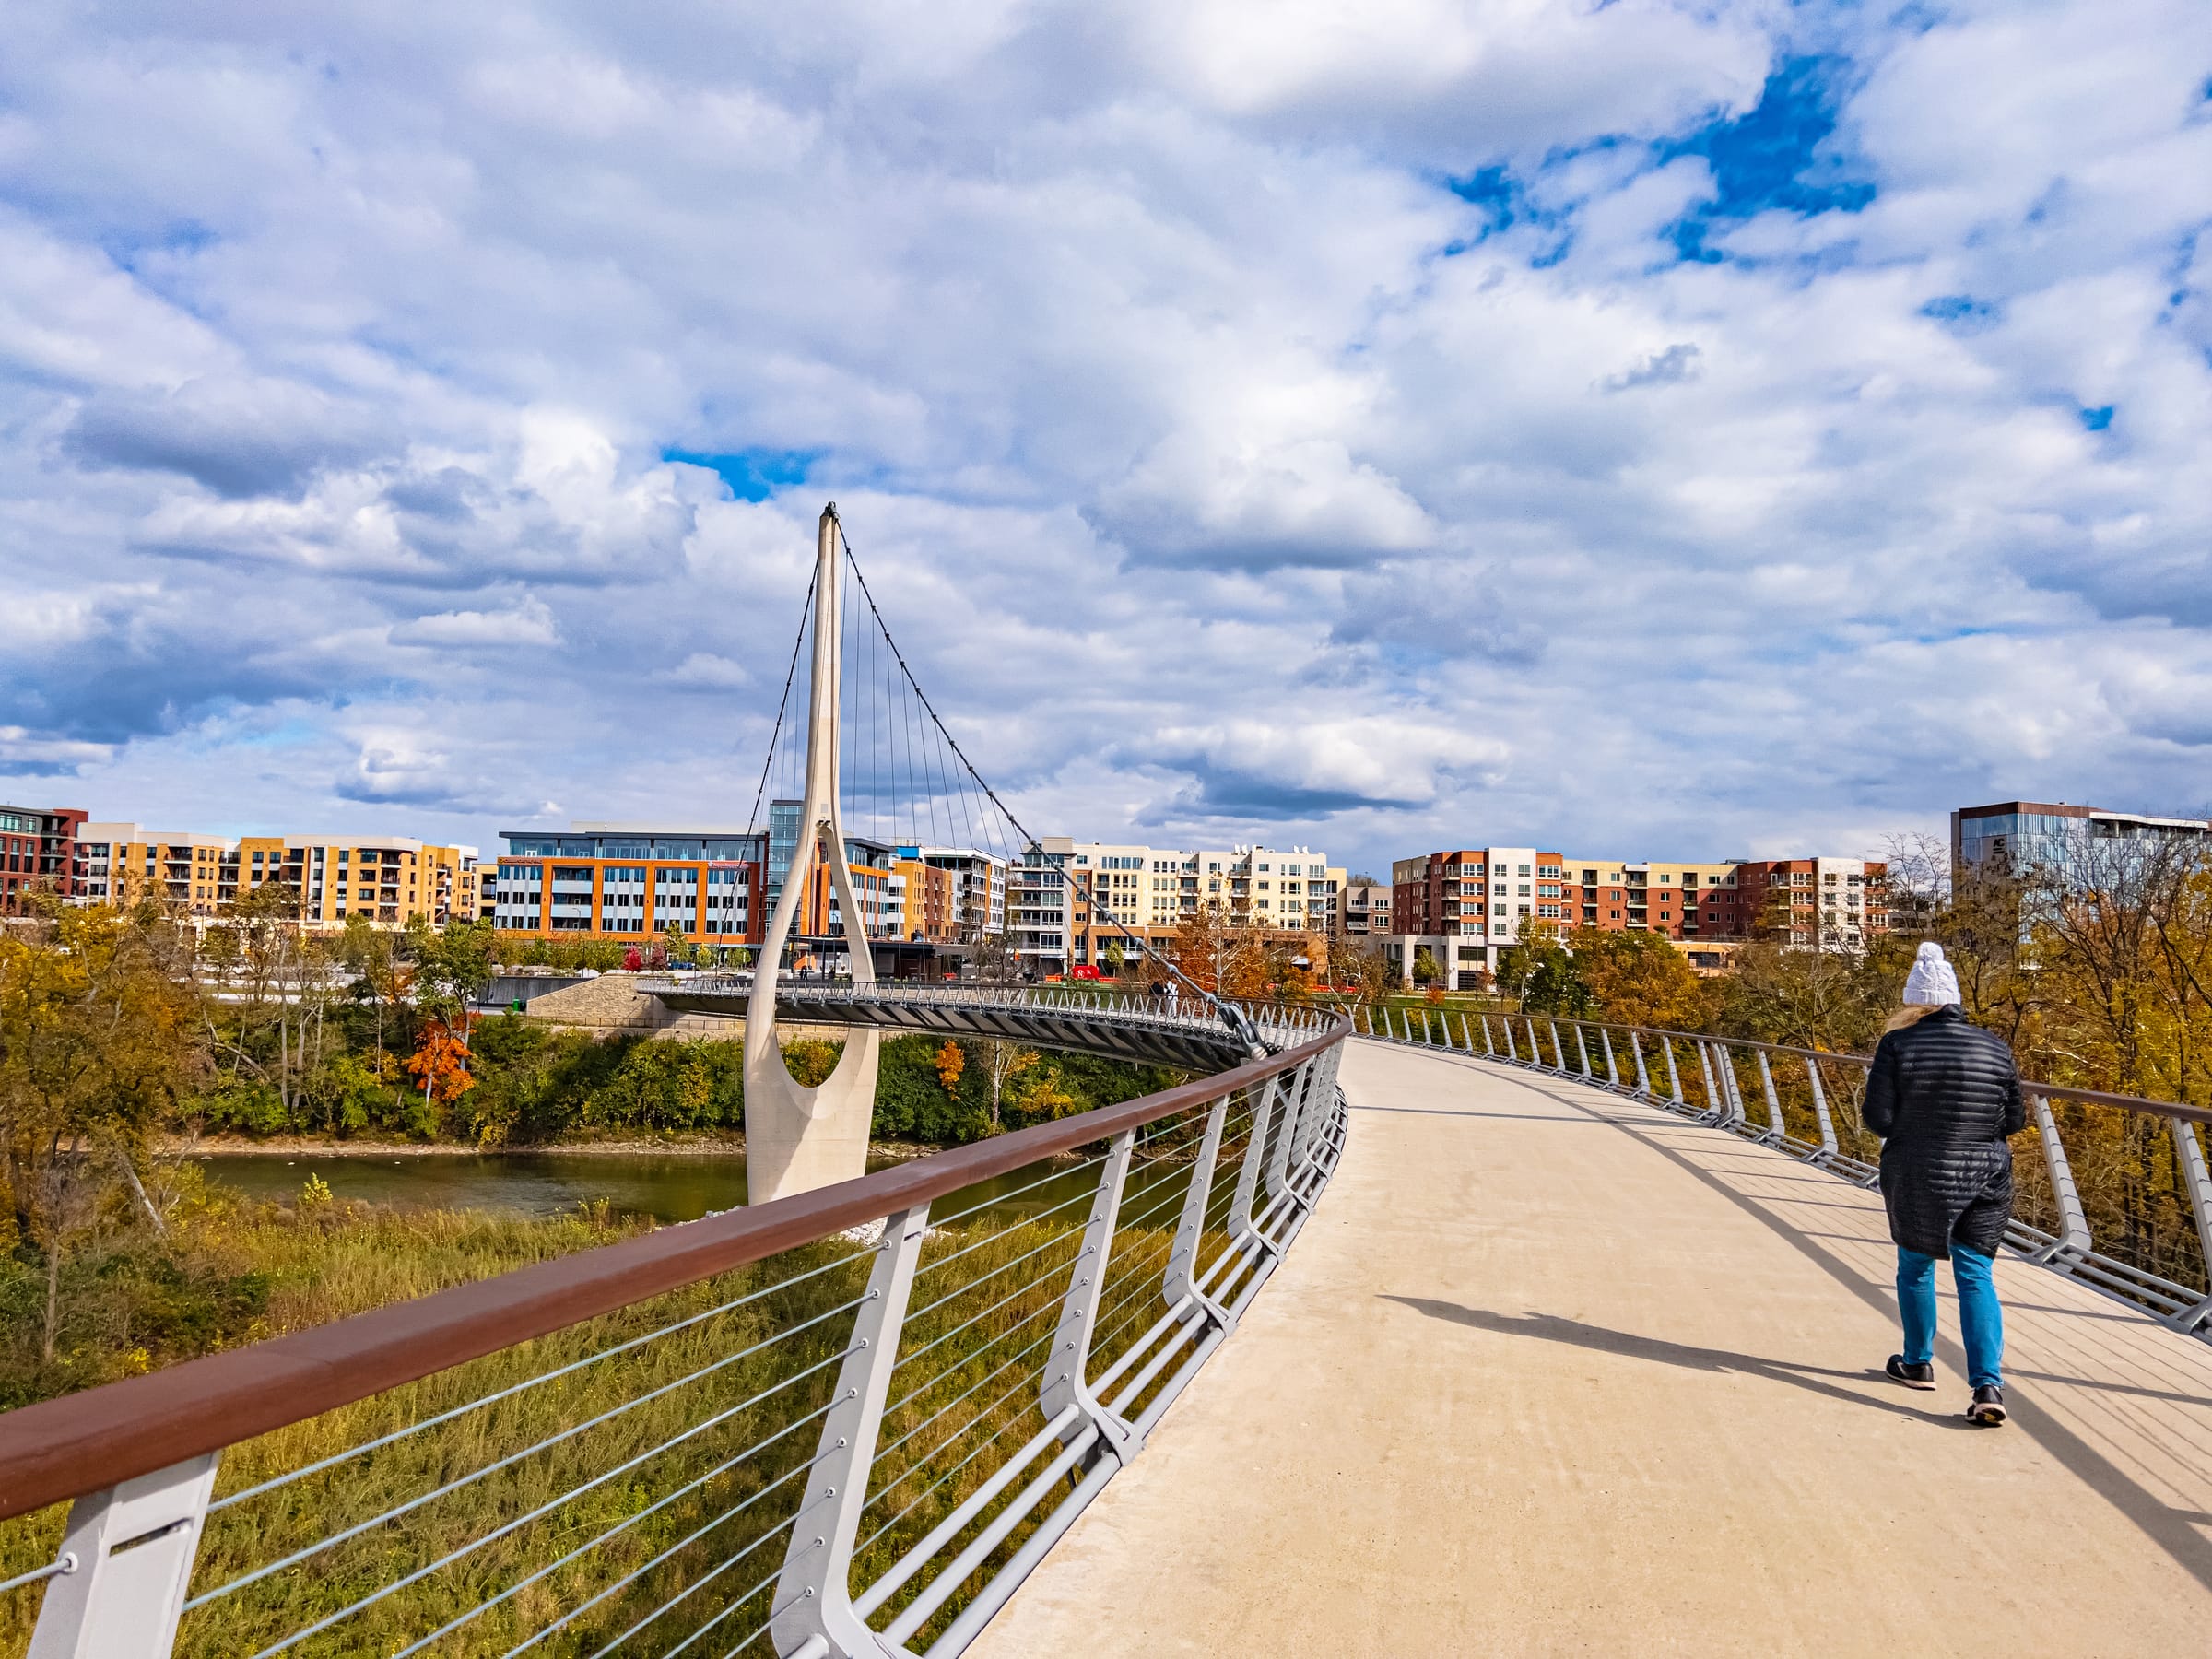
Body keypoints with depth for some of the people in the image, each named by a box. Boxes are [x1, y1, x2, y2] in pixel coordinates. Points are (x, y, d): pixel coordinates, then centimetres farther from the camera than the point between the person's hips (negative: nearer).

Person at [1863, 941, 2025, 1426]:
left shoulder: (1898, 1046, -11)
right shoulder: (1994, 1047, -2)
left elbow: (1878, 1119, -12)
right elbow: (2014, 1120, 3)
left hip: (1917, 1180, -2)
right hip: (1985, 1180, 2)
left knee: (1916, 1266, 18)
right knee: (1976, 1276, 7)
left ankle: (1918, 1363, 31)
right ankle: (1988, 1384, -5)